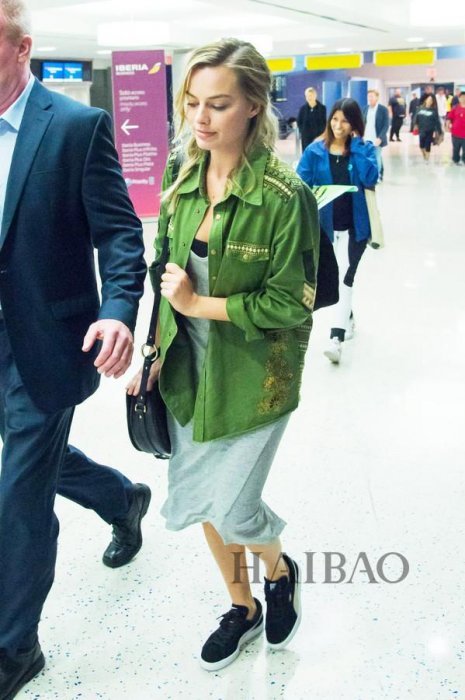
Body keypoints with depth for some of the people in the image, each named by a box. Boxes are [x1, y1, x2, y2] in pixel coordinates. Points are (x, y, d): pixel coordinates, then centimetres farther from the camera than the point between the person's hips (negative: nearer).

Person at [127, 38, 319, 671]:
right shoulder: (182, 180, -1)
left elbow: (291, 302, -16)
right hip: (189, 370, 6)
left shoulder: (285, 196, -19)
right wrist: (157, 353, 6)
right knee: (194, 498, 15)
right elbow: (170, 277, 8)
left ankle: (280, 569, 39)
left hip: (254, 377, -6)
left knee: (230, 510, 1)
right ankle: (242, 606, 42)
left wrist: (197, 305, -17)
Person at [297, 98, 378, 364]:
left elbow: (370, 179, -20)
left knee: (344, 277, -11)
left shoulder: (365, 149, -3)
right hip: (324, 225, 2)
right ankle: (348, 317, 40)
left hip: (354, 226, -2)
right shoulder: (315, 151, -3)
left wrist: (357, 145, -18)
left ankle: (336, 337, -13)